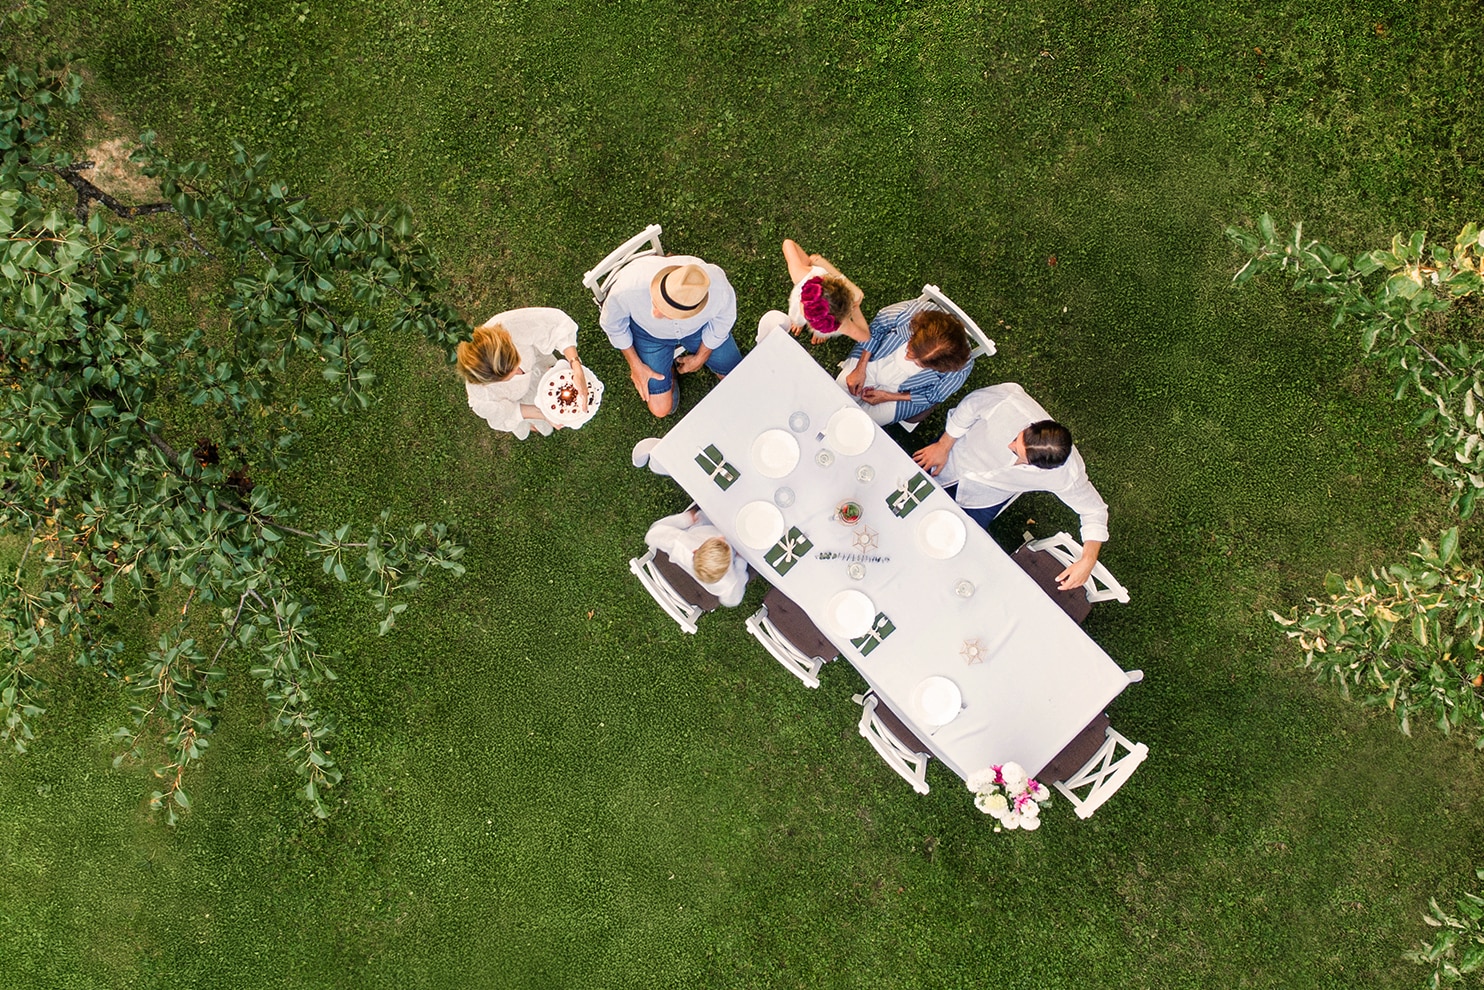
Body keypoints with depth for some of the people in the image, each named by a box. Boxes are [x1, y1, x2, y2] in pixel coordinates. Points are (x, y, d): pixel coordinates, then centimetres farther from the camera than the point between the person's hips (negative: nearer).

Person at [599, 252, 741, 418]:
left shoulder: (720, 292, -42)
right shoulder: (627, 289, -42)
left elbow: (722, 321, -15)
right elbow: (612, 324, -16)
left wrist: (700, 357, -1)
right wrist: (635, 365, -6)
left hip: (698, 327, 1)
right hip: (649, 332, -1)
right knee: (661, 409, -1)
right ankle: (669, 367, 29)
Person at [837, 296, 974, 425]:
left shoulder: (961, 368, -37)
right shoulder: (914, 309, -38)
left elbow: (933, 396, -16)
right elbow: (876, 327, -16)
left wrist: (888, 397, -17)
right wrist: (860, 368, -17)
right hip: (874, 360, 2)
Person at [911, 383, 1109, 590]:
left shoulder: (1066, 476, -37)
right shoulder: (1010, 401, -42)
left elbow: (1094, 510, -18)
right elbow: (971, 404, -20)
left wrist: (1087, 561, -31)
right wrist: (942, 447, -12)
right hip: (953, 459, 1)